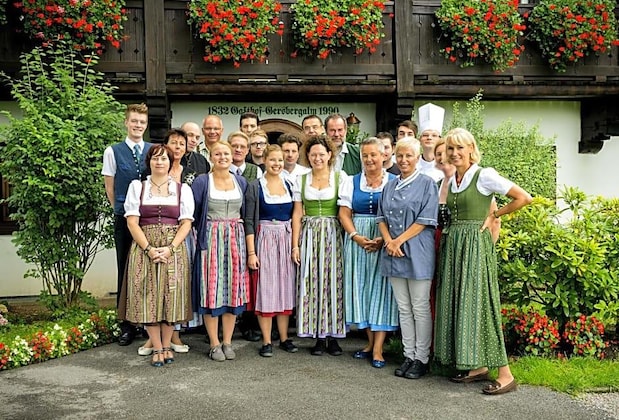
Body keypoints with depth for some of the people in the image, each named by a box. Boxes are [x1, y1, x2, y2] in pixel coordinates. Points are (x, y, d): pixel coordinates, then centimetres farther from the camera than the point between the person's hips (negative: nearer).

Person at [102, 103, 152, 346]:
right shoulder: (113, 152, 1)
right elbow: (110, 188, 6)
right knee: (126, 271, 6)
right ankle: (127, 326, 16)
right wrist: (122, 210, 6)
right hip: (124, 219, -1)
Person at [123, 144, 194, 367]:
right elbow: (132, 222, 0)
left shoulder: (183, 189, 8)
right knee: (148, 297, -2)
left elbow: (186, 223, 2)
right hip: (144, 248, 0)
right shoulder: (137, 186, 8)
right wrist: (149, 249, -12)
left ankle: (167, 345, 13)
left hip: (174, 249, 0)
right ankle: (157, 348, 8)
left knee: (171, 296, -1)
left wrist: (170, 248, -12)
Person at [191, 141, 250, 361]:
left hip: (236, 240, 3)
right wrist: (203, 235, -5)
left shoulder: (241, 182, 10)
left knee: (234, 289, 5)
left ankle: (227, 342, 15)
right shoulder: (201, 182, -1)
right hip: (210, 240, -3)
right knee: (211, 289, -1)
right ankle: (214, 344, 9)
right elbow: (193, 214, 0)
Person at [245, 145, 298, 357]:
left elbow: (295, 217, 12)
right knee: (265, 289, 0)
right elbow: (249, 222, -4)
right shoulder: (255, 187, -2)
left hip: (287, 240, 4)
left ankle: (284, 338, 19)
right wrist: (251, 252, -11)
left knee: (285, 287, 8)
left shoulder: (289, 185, 8)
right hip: (264, 240, -4)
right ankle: (266, 341, 8)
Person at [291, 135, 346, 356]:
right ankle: (319, 337, 10)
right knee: (312, 284, 1)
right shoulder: (301, 180, 9)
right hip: (309, 235, 2)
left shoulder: (340, 177, 3)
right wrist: (295, 245, 1)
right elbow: (297, 214, 7)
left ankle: (333, 335, 10)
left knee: (334, 282, 0)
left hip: (333, 235, -2)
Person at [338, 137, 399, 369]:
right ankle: (370, 342, 19)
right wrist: (356, 236, -10)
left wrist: (384, 239, -17)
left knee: (381, 287, -3)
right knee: (360, 286, 5)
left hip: (386, 241, -3)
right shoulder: (351, 182, 11)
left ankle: (378, 348, 1)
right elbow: (344, 213, 5)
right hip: (358, 240, 3)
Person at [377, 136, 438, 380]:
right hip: (393, 253, 5)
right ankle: (408, 356, 20)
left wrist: (399, 240, -13)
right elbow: (382, 216, 12)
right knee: (404, 309, 11)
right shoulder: (390, 186, 14)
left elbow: (426, 220, -10)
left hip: (417, 253, -5)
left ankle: (422, 359, 11)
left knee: (420, 309, 1)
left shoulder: (427, 184, -3)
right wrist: (388, 241, -6)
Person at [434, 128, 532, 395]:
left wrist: (494, 215, -5)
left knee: (478, 303, -8)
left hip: (475, 244, -8)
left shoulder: (484, 176, -8)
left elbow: (524, 198, -10)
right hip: (453, 245, 8)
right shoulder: (451, 181, 13)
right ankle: (478, 367, 19)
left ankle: (505, 375, 0)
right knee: (457, 303, 8)